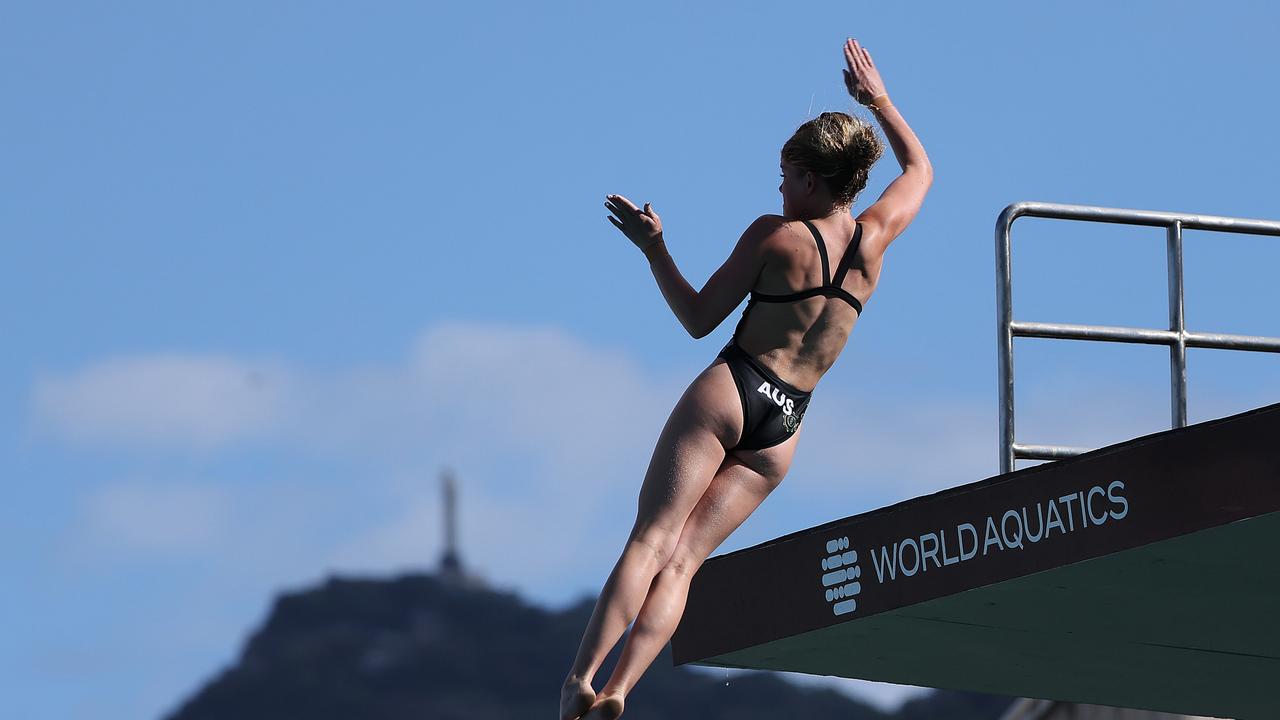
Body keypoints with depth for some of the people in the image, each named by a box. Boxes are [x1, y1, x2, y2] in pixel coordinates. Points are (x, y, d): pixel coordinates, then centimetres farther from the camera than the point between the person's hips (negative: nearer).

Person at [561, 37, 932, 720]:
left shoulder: (774, 235, -7)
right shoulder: (874, 239, 5)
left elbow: (698, 319, -1)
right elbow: (919, 169, 26)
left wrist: (653, 247, 5)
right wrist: (878, 101, 33)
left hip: (726, 394, -4)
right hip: (783, 431, 4)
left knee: (649, 541, -8)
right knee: (681, 560, 0)